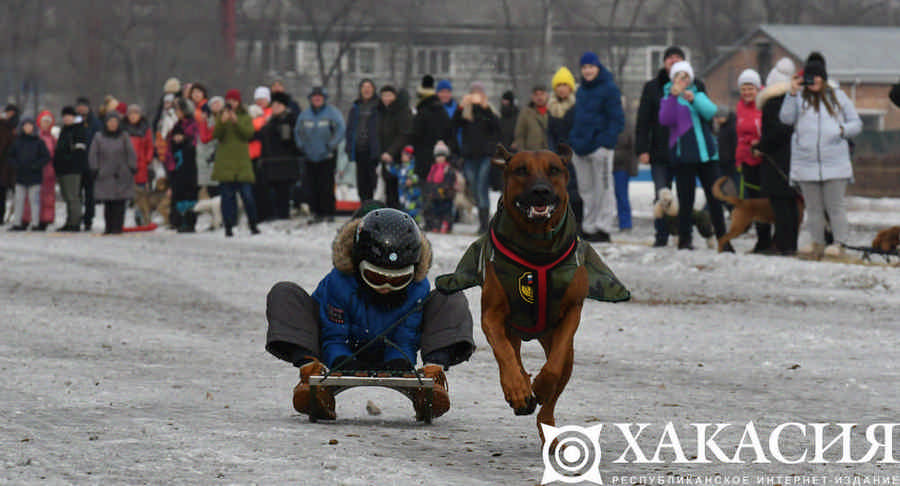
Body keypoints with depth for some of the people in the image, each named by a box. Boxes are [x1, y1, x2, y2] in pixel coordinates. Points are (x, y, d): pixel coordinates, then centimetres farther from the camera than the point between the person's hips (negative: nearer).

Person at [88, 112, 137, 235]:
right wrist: (95, 169, 0)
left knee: (119, 204, -5)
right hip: (104, 177, 1)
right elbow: (92, 155, 8)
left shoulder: (124, 138, 7)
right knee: (107, 204, 0)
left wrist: (132, 169, -1)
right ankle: (108, 228, 5)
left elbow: (131, 155, 8)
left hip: (121, 177, -1)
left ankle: (117, 227, -1)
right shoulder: (98, 137, 8)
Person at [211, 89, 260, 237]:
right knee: (227, 196, -2)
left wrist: (236, 122, -19)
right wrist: (222, 122, -22)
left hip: (242, 162, 0)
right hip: (225, 162, 0)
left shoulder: (245, 117, 10)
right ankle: (228, 226, 2)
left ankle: (253, 225, 7)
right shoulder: (221, 117, 10)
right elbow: (216, 134, -5)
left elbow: (249, 133, -7)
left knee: (247, 195, -5)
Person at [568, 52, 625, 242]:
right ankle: (588, 228, 13)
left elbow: (617, 120, -8)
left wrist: (606, 142, -18)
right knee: (585, 189, 8)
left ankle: (603, 228, -2)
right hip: (581, 147, 7)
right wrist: (573, 142, 11)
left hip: (599, 147, -7)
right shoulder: (581, 90, 18)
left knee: (603, 189, -4)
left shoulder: (609, 89, -5)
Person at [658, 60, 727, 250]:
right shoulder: (668, 99, 8)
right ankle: (684, 238, 2)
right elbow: (665, 120, -12)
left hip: (707, 154, 3)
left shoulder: (699, 96, 17)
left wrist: (693, 100, -20)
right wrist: (673, 96, -23)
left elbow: (711, 112, -4)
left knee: (715, 198, 2)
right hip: (684, 155, -3)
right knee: (686, 200, -4)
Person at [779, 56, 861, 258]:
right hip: (806, 163, 1)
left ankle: (839, 243, 3)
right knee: (813, 207, 8)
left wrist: (842, 130, -10)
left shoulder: (838, 97, 9)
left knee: (835, 205, -2)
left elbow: (856, 123, 11)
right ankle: (817, 243, 15)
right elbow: (786, 118, -7)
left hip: (835, 163, -1)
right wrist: (792, 93, -12)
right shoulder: (799, 98, 7)